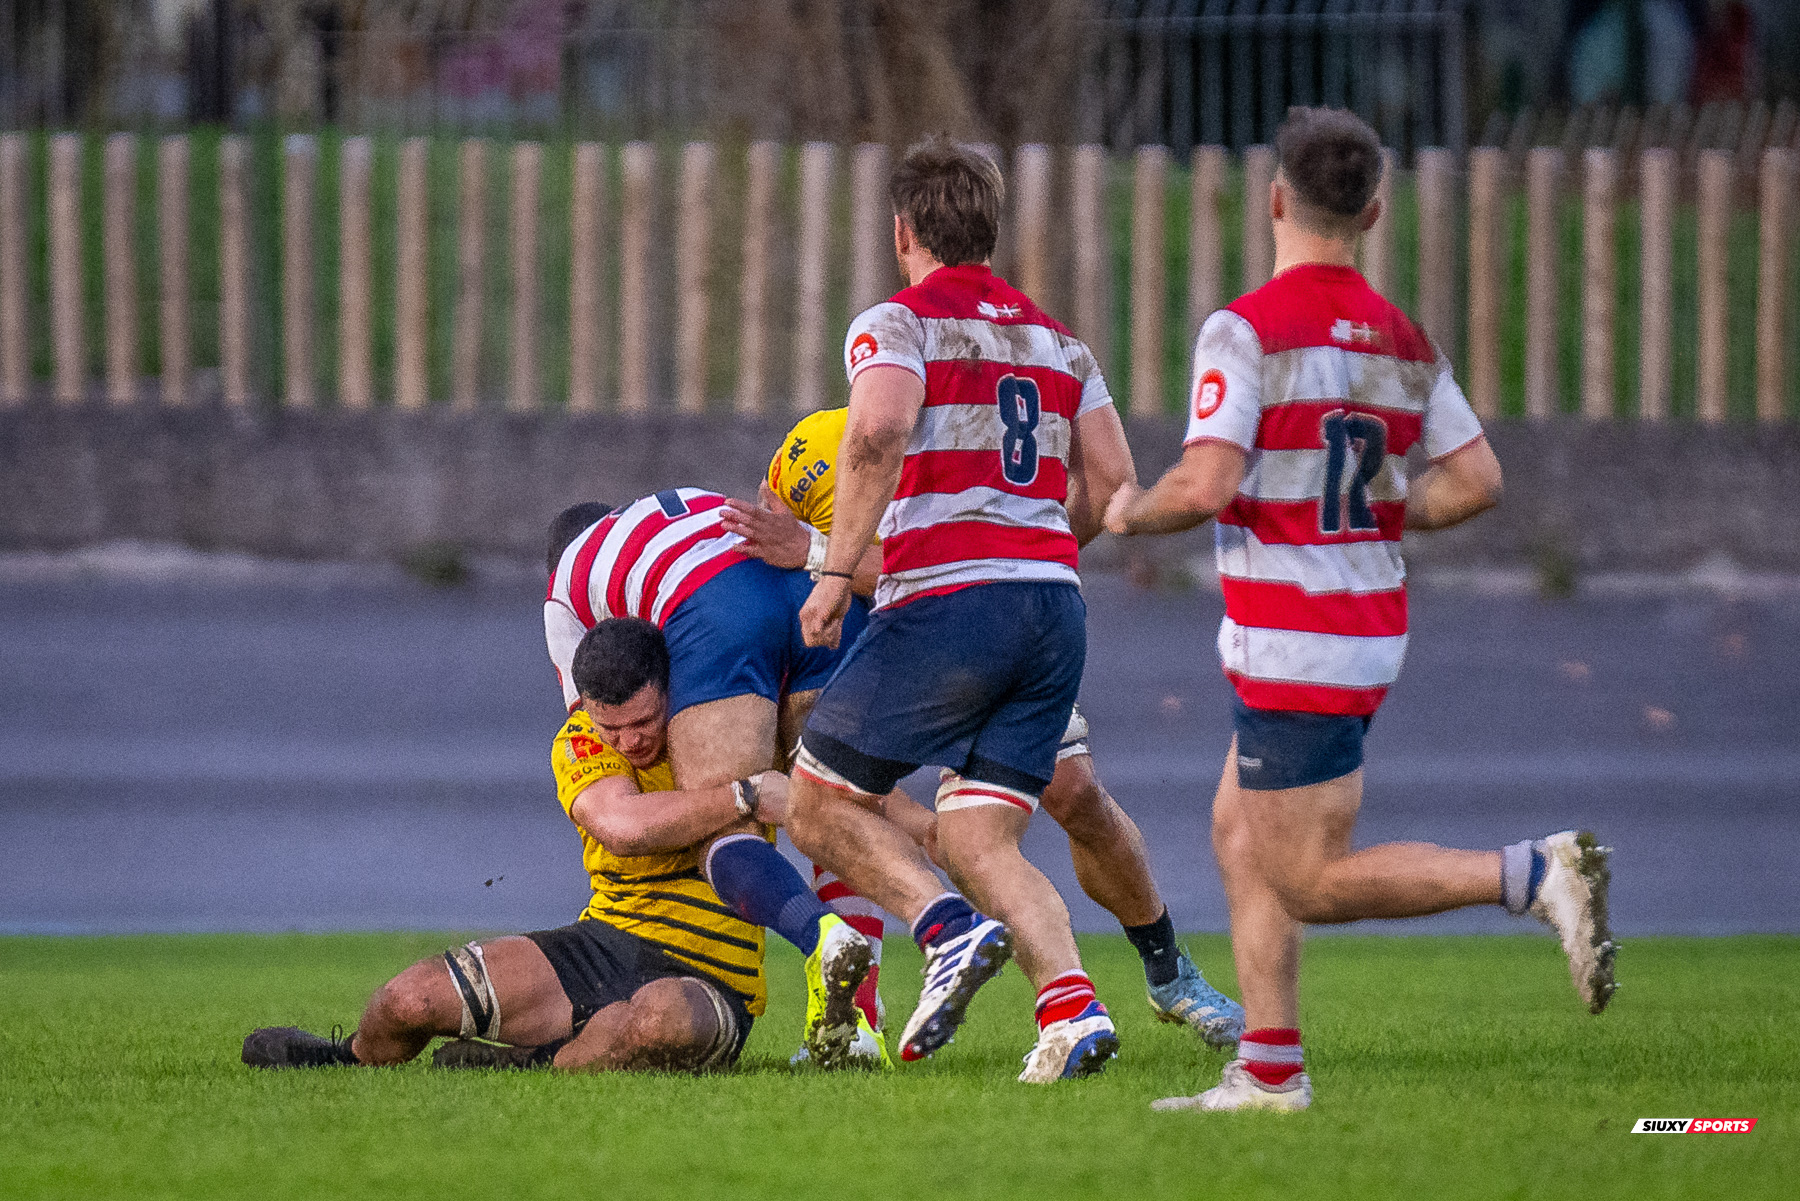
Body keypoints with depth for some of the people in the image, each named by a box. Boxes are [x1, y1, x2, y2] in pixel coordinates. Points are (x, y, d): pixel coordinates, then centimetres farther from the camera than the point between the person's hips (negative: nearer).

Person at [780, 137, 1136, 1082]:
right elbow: (1108, 494, 16)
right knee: (980, 843, 5)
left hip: (945, 604, -6)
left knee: (818, 805, 9)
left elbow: (879, 431, -21)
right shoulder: (1058, 343, 19)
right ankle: (1071, 1006, -19)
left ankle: (951, 932, -14)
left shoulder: (897, 324, 0)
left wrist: (836, 570, -17)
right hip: (1055, 605, 6)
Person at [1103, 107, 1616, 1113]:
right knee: (1239, 837, 18)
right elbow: (1477, 482, 6)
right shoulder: (1403, 340, 5)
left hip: (1296, 645, -8)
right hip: (1371, 615, 8)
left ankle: (1540, 875, -16)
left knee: (1313, 884, -3)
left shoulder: (1246, 330, -16)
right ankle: (1270, 1074, 14)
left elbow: (1205, 487, -23)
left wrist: (1131, 512, -2)